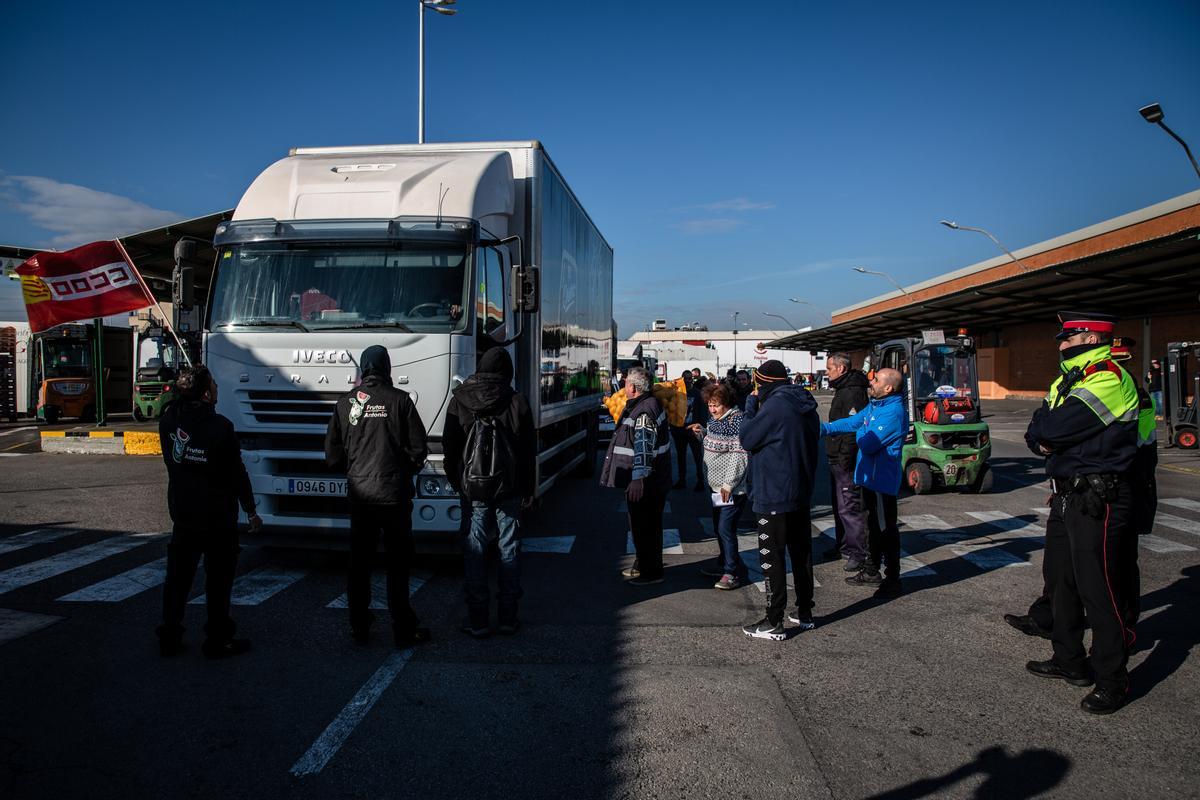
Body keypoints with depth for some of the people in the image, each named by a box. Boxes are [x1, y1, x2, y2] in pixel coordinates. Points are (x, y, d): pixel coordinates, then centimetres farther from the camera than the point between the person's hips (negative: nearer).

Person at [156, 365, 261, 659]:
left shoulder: (169, 421, -4)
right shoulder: (220, 427, -20)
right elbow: (237, 473, -13)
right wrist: (251, 510, -4)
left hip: (182, 514, 6)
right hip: (217, 516, -6)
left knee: (178, 576, 15)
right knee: (218, 579, 5)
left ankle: (169, 638, 23)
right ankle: (218, 640, 12)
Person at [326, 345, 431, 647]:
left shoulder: (346, 402, 2)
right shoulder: (399, 399, -6)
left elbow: (332, 455, 4)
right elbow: (418, 448, -6)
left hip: (359, 495, 3)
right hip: (394, 494, -3)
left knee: (359, 563, 12)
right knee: (398, 562, 4)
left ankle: (360, 628, 19)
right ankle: (403, 630, 8)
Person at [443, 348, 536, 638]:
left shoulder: (459, 402, -1)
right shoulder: (518, 402, -3)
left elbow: (450, 448, 3)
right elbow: (530, 450, 0)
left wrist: (457, 483, 14)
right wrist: (528, 489, 8)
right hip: (510, 489, 0)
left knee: (475, 551, 6)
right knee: (509, 548, 8)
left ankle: (477, 619, 8)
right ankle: (507, 617, 12)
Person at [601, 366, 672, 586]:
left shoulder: (645, 410, -22)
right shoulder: (639, 405, 11)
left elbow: (644, 445, -31)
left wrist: (639, 477, -35)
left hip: (645, 482, -11)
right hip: (644, 479, 11)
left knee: (645, 526, -1)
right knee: (640, 524, 21)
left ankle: (652, 572, 10)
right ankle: (641, 565, 35)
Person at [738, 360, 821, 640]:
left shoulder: (775, 405, -19)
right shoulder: (806, 407, 8)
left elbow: (747, 438, -13)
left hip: (774, 497, -9)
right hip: (801, 493, 9)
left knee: (772, 559, -2)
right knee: (801, 554, 16)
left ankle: (774, 622, 2)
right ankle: (804, 614, 27)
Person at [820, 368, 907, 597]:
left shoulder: (893, 412, -24)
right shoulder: (875, 405, 8)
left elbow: (868, 444, -25)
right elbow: (852, 422, 18)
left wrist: (860, 433, -5)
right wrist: (825, 428, 14)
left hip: (882, 480, -10)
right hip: (870, 476, 10)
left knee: (886, 529, 0)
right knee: (874, 525, 20)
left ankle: (892, 579, 11)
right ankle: (871, 572, 33)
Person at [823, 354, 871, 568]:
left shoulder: (853, 392, -17)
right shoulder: (842, 390, 17)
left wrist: (845, 459, -25)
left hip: (847, 461, -11)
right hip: (838, 461, 11)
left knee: (850, 507, -8)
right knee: (838, 505, 19)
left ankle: (857, 553, -2)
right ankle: (843, 546, 31)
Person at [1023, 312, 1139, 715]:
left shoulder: (1109, 380, -17)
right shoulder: (1068, 380, 16)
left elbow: (1052, 429, -25)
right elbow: (1035, 433, 13)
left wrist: (1045, 428, -3)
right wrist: (1044, 439, -10)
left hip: (1097, 500, -10)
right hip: (1067, 496, 10)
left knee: (1098, 590, -4)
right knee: (1060, 579, 17)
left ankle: (1112, 682, 7)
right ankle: (1069, 661, 30)